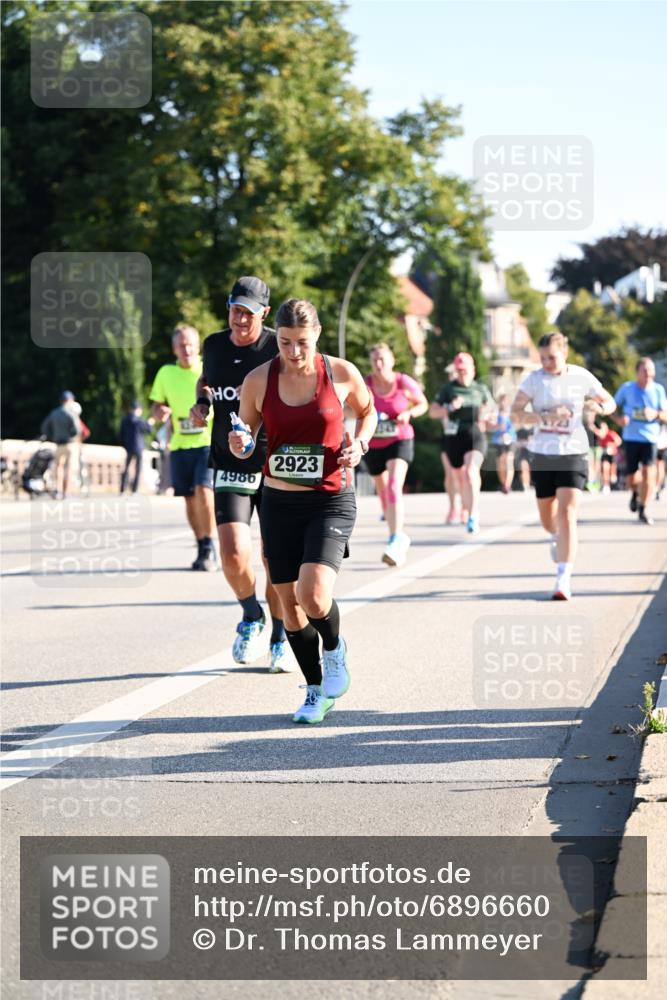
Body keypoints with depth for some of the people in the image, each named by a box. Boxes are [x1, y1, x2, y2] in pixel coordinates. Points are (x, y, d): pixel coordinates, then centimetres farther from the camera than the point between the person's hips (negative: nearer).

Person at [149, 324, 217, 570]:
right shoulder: (166, 374, 6)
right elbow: (156, 405, 14)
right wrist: (159, 412, -9)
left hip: (208, 443, -4)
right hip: (179, 446, 4)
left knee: (204, 492, -20)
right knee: (190, 499, 7)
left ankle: (209, 548, -9)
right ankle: (203, 549, 22)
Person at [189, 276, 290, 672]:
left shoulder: (279, 348, -7)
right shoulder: (214, 345, 6)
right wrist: (201, 403, 5)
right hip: (230, 467, 2)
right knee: (234, 553, -14)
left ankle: (280, 639, 22)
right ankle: (252, 616, 15)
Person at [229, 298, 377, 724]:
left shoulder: (341, 373, -6)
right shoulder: (258, 380, -4)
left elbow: (367, 410, 14)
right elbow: (247, 435, 8)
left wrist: (360, 443, -5)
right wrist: (240, 445, -15)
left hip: (332, 501, -3)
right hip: (279, 501, 3)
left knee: (314, 596, -20)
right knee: (290, 602, 6)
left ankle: (334, 649, 14)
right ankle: (317, 690, 25)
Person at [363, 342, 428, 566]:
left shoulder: (404, 383, -10)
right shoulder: (365, 385, -9)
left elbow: (423, 403, 6)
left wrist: (409, 414, -15)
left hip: (400, 441, -3)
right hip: (373, 446, 3)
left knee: (394, 488, -23)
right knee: (383, 491, 16)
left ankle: (396, 541, -29)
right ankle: (399, 537, 37)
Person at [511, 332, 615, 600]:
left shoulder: (582, 377, -2)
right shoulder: (534, 379, -3)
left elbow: (610, 402, 11)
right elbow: (515, 414, -9)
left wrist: (600, 408, -13)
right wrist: (545, 417, -23)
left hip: (573, 454, -2)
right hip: (542, 454, 2)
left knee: (567, 514, -15)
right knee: (547, 516, 14)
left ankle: (564, 578, -15)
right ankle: (556, 538, 51)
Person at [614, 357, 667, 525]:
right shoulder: (627, 388, 0)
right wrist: (619, 418, -13)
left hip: (650, 438, 0)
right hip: (631, 438, 0)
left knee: (648, 472, -15)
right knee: (631, 479, 2)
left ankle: (643, 510, -3)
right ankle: (635, 493, 38)